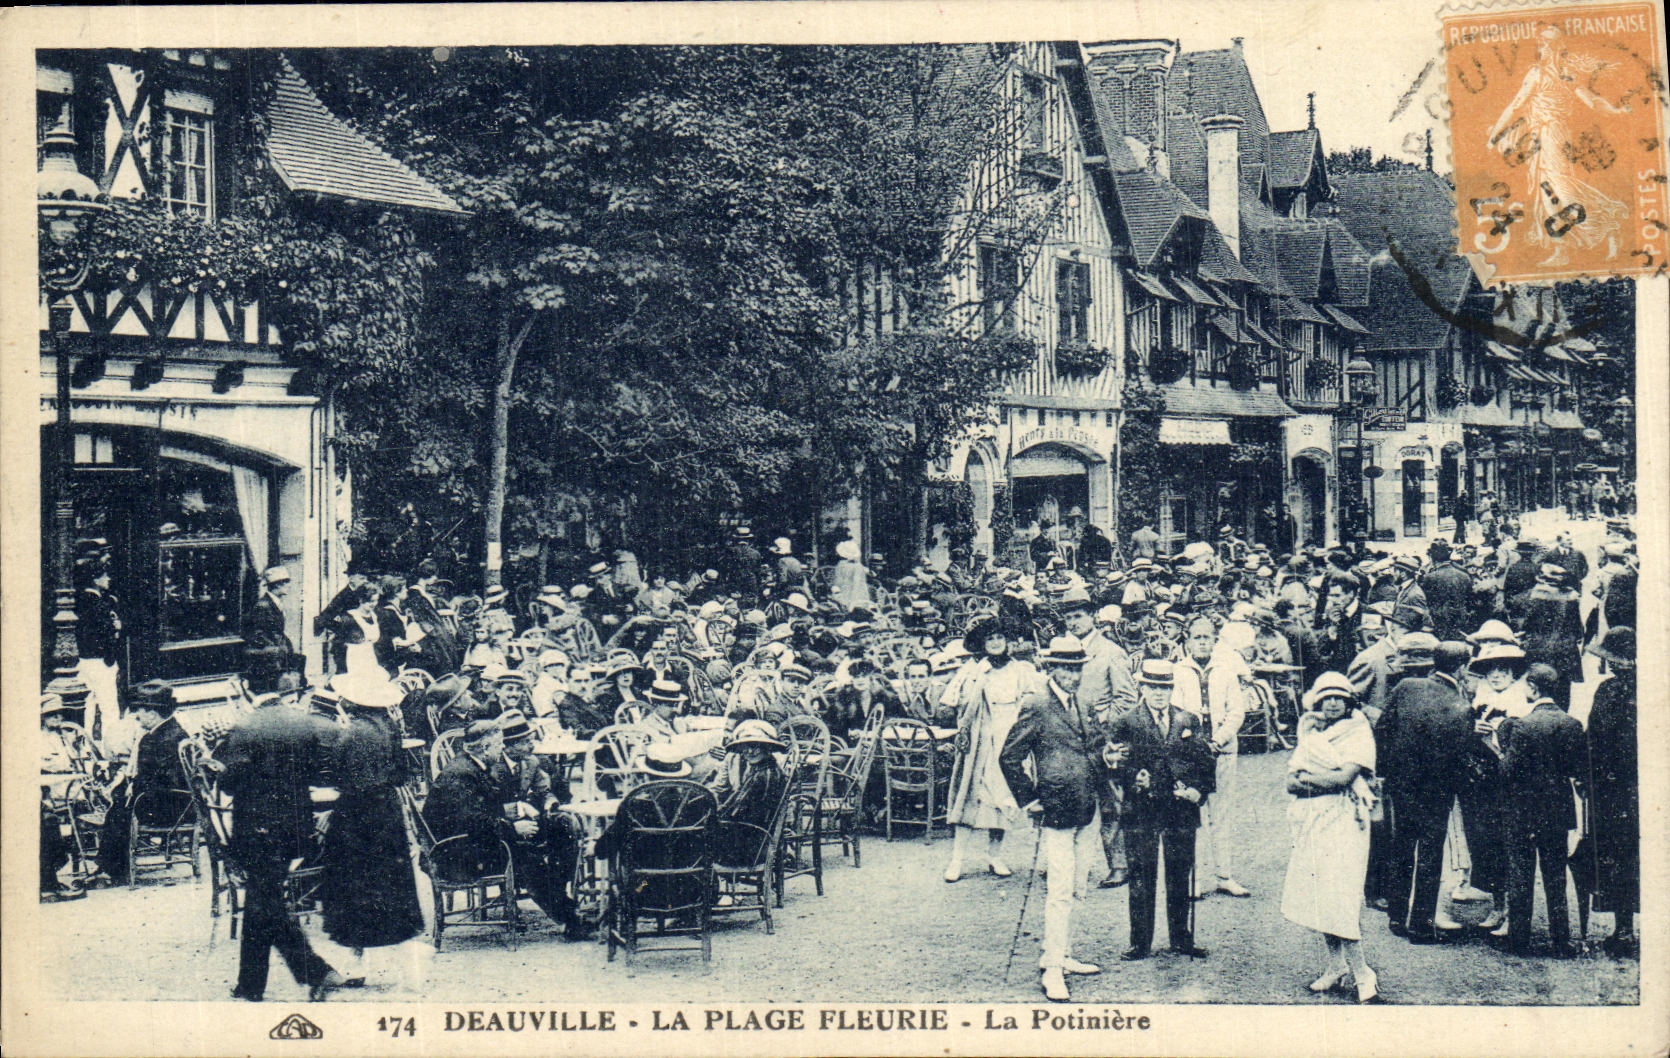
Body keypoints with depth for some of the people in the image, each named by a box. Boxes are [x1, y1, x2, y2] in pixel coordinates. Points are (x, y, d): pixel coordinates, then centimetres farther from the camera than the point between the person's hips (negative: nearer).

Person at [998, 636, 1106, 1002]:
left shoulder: (1081, 705, 12)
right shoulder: (1037, 706, -11)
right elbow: (1009, 757, -9)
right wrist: (1029, 799, -7)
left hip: (1087, 812, 8)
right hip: (1057, 812, -8)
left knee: (1075, 890, 14)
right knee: (1060, 891, -8)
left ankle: (1060, 955, 25)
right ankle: (1053, 969, -3)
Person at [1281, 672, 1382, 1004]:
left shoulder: (1359, 733, 0)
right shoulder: (1309, 733, 17)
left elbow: (1344, 776, -14)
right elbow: (1291, 783, 8)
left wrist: (1306, 774, -4)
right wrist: (1326, 778, -10)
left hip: (1344, 822, -6)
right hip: (1311, 823, 6)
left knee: (1340, 897, -13)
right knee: (1317, 894, 4)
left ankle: (1361, 973, -8)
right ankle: (1336, 965, 14)